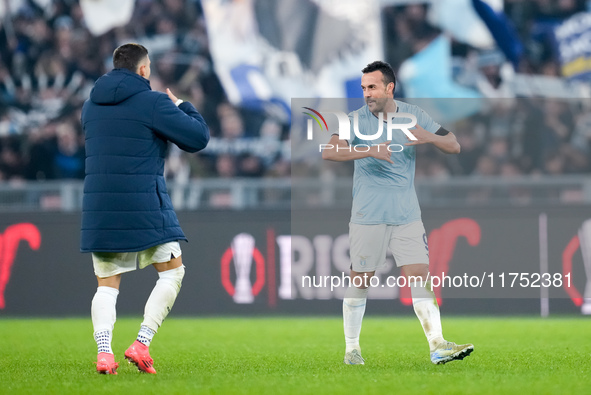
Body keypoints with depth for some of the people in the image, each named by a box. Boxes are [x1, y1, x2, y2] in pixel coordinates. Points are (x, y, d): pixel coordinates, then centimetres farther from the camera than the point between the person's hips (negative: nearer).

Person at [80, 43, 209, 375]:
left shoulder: (91, 105, 12)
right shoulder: (153, 103, -8)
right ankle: (142, 344, -4)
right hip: (144, 208, -5)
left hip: (100, 208, 5)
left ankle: (104, 351, -11)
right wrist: (181, 106, 13)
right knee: (172, 272, 8)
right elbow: (197, 138, -6)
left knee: (107, 283, 9)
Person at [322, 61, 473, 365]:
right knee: (360, 282, 5)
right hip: (367, 218, -2)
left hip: (407, 217, 2)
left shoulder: (414, 116, 4)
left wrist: (429, 137, -16)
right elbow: (329, 151, -21)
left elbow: (454, 147, 5)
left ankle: (438, 346, -11)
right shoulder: (357, 120, -5)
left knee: (421, 278, -7)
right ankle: (352, 349, 19)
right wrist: (370, 150, -33)